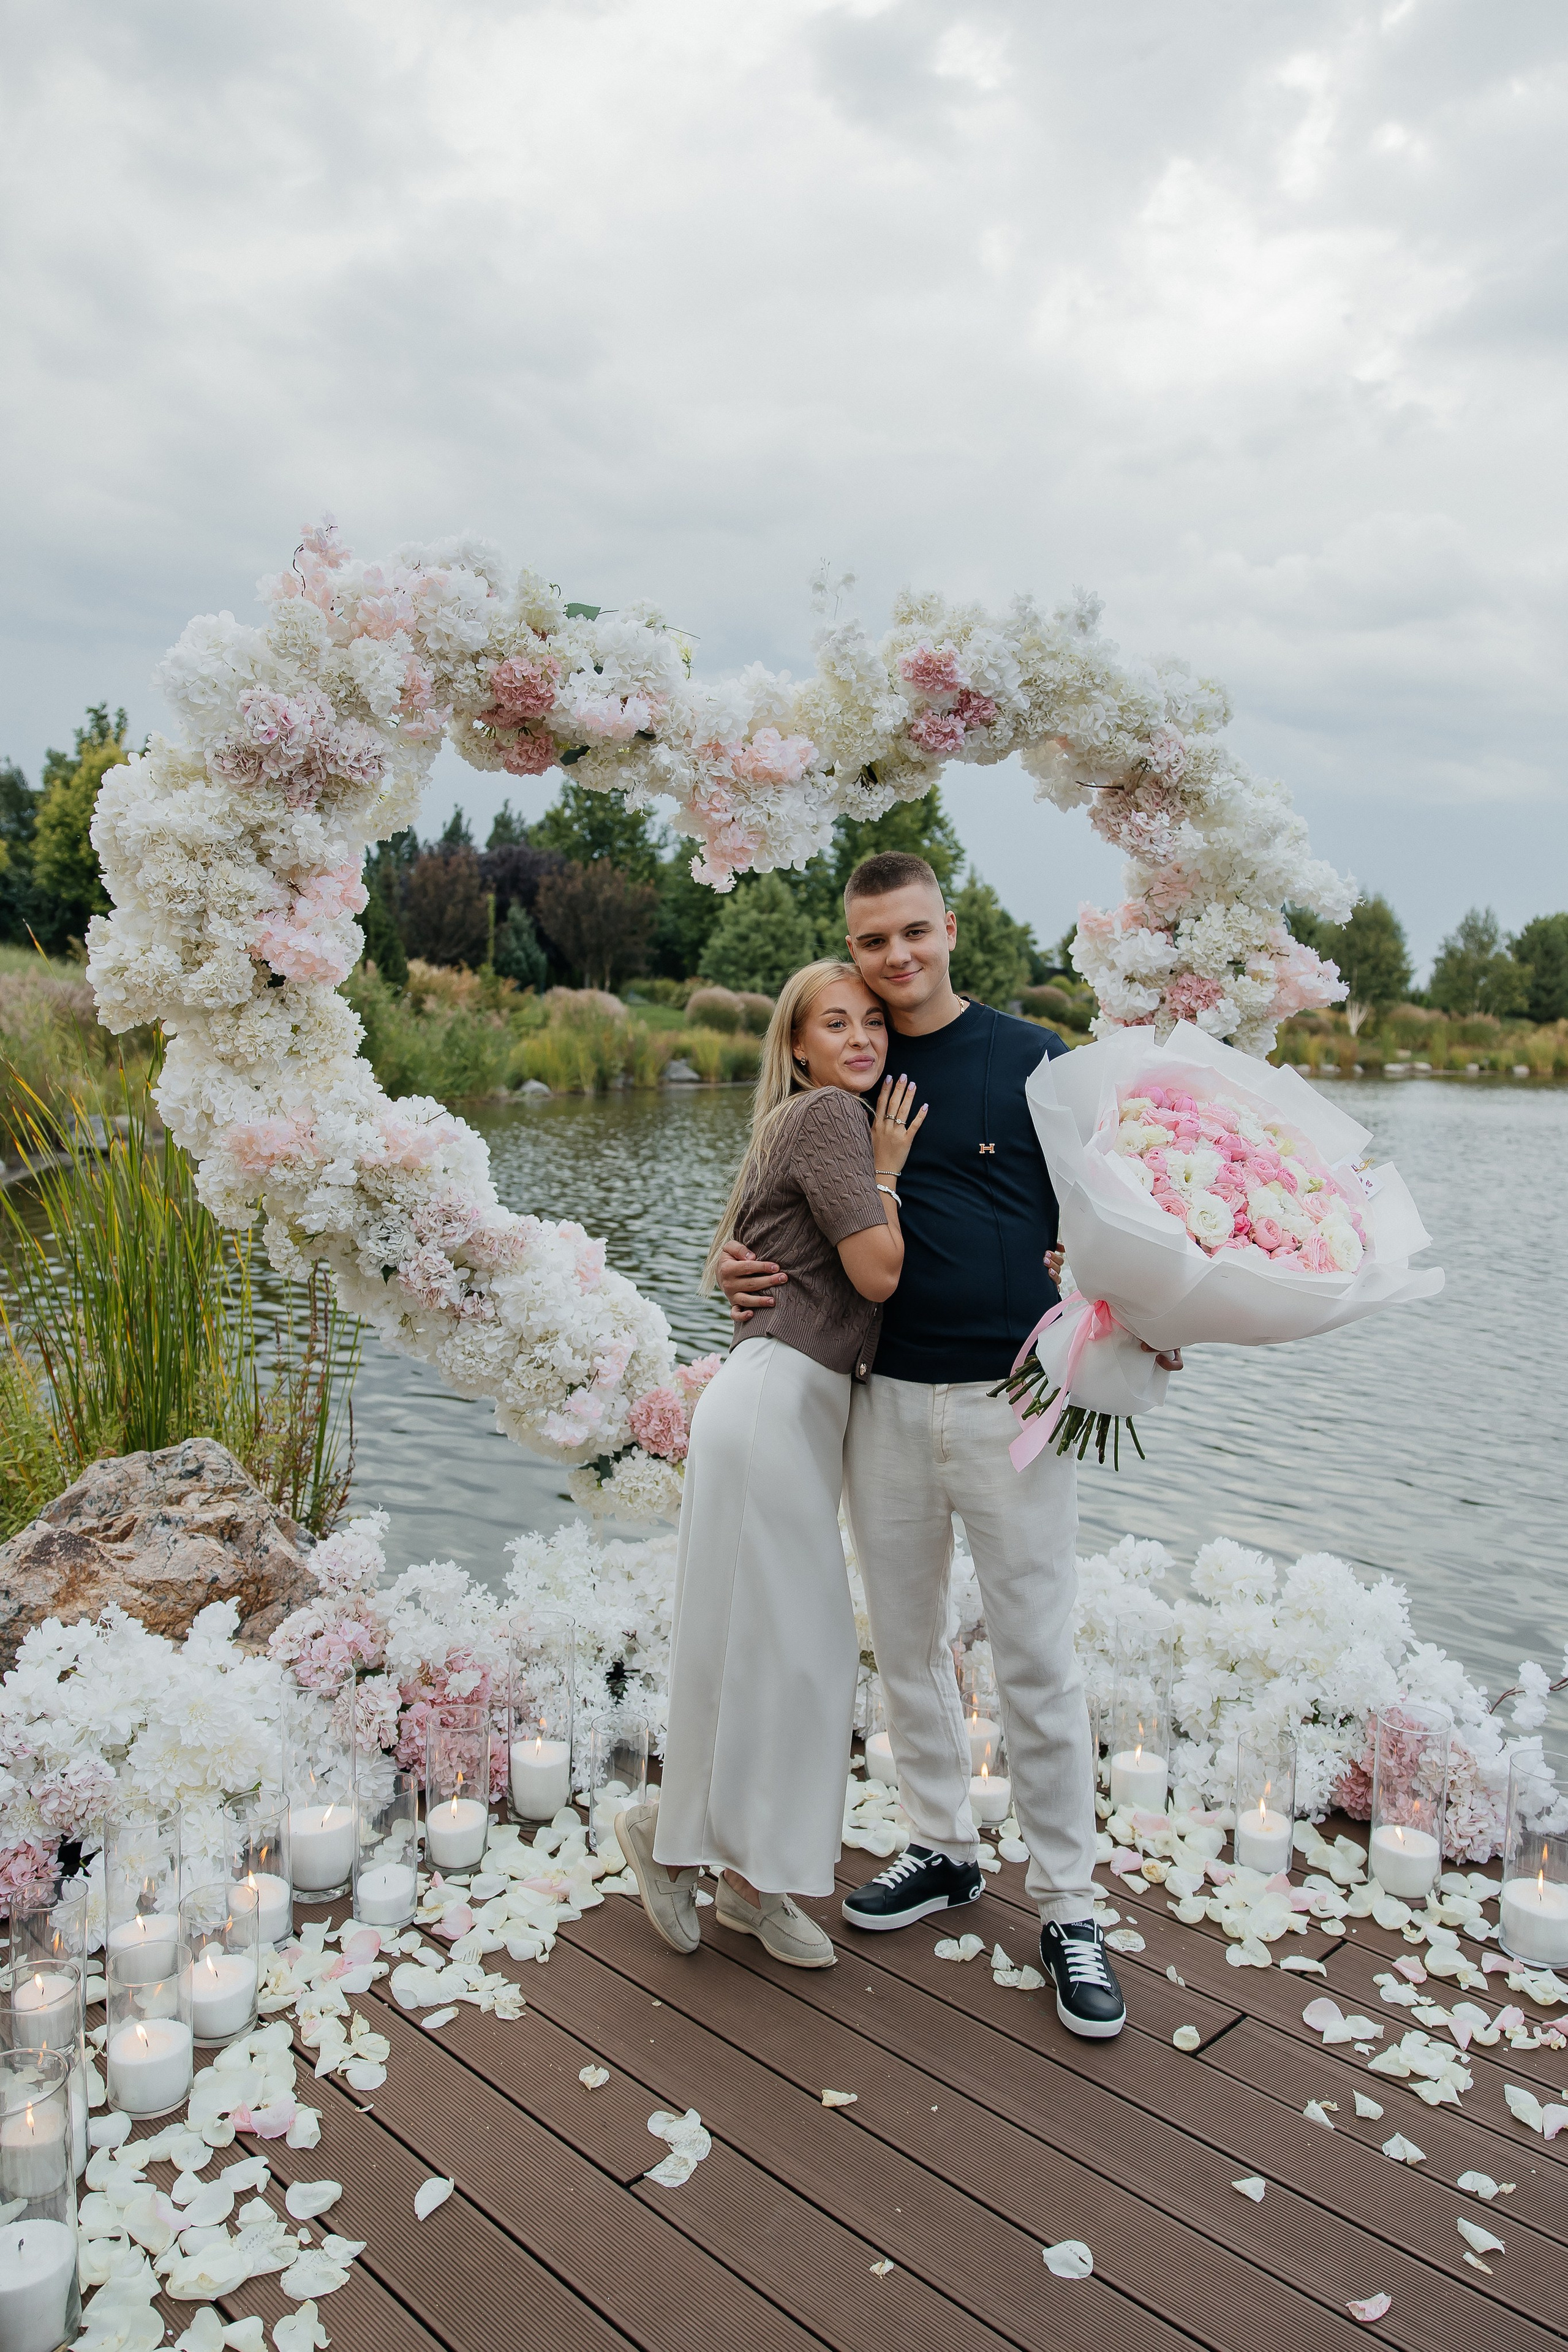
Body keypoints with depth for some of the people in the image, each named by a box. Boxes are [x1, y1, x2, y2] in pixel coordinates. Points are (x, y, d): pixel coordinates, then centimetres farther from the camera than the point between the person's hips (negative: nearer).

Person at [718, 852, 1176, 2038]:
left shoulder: (1031, 1058, -2)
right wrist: (745, 1264, -3)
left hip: (1011, 1404, -4)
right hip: (885, 1402, 4)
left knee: (1038, 1659, 2)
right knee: (906, 1643, 15)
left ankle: (1069, 1908, 18)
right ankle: (943, 1851, 35)